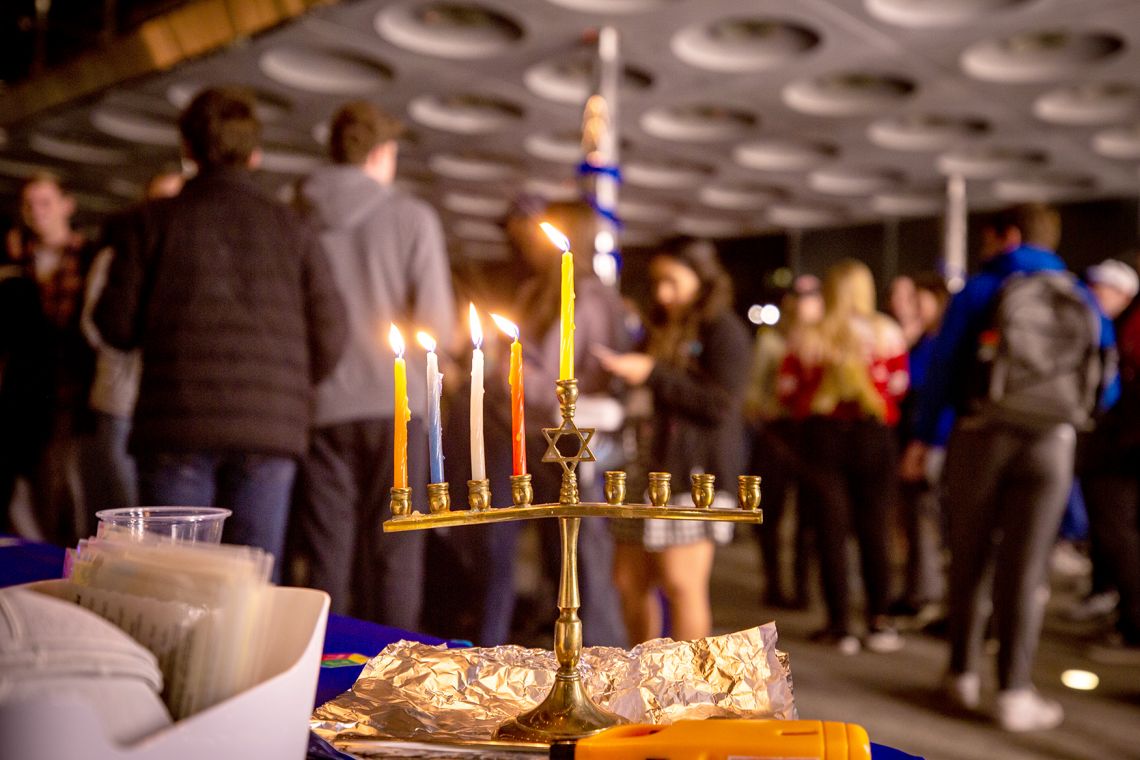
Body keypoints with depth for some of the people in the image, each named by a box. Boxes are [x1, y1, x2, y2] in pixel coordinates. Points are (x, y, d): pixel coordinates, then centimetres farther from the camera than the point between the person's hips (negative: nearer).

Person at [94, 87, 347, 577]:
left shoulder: (152, 220, 6)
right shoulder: (290, 229, 9)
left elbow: (117, 325, 2)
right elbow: (329, 338, 5)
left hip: (177, 427, -1)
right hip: (269, 429, 1)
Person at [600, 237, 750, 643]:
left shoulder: (723, 330, -4)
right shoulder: (661, 328, 21)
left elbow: (722, 405, -16)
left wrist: (652, 375, -16)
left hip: (693, 470, -8)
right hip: (646, 465, 8)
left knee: (681, 582, -8)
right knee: (629, 578, 9)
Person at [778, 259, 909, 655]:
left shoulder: (806, 339, -2)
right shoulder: (888, 334, -2)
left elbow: (788, 391, -3)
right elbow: (899, 387, -2)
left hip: (822, 437, 0)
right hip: (874, 437, 0)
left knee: (831, 532, 5)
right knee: (874, 530, 7)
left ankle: (840, 624, 8)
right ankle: (878, 622, 10)